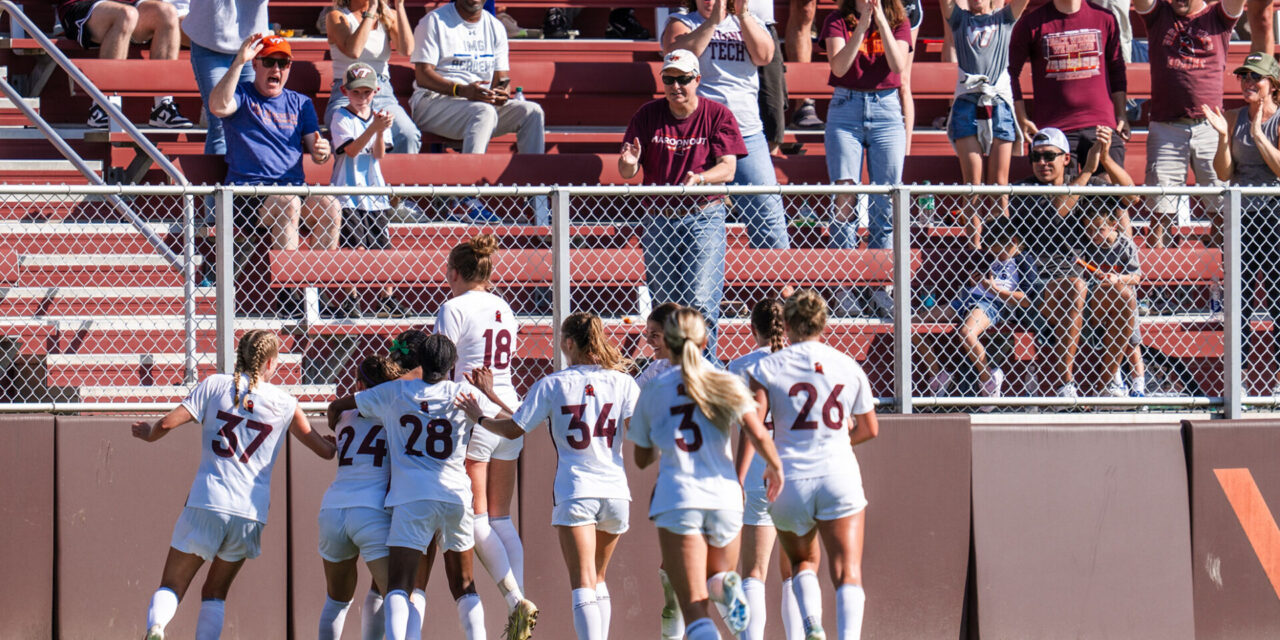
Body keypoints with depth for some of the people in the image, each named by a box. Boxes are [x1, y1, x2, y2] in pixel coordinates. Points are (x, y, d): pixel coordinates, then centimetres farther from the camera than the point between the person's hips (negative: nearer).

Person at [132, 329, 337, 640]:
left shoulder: (215, 385, 5)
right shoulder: (284, 404, 8)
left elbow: (168, 423, -2)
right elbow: (325, 450, 16)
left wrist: (149, 433, 21)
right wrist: (339, 442, 40)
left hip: (205, 504, -1)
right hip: (250, 514, 1)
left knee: (171, 587, 0)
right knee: (215, 592, 19)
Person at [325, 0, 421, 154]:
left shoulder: (389, 16, 16)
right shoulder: (336, 17, 5)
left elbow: (407, 49, -3)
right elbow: (353, 51, -15)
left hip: (384, 96, 3)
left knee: (409, 136, -30)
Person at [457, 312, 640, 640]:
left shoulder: (552, 385, 0)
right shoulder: (622, 382, 5)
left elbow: (514, 428, 5)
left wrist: (480, 418, 21)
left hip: (574, 491, -3)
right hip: (615, 490, 3)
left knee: (583, 584, -8)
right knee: (598, 580, 20)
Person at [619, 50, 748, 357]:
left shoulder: (717, 115, -1)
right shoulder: (648, 115, 5)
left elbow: (728, 168, -10)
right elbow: (626, 172, 2)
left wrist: (699, 178, -31)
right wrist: (629, 163, -23)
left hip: (704, 218, -3)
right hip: (657, 218, 3)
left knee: (700, 300, -14)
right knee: (664, 304, 7)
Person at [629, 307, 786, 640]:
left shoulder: (652, 391, 6)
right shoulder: (725, 383, 4)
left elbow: (642, 459, 14)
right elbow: (758, 434, -8)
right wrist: (775, 467, 11)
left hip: (677, 499, -1)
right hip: (724, 497, 1)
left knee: (694, 607, -4)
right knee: (719, 573, 25)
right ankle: (726, 587, -12)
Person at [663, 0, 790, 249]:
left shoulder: (748, 24, 15)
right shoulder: (681, 23, 8)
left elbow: (764, 56, -3)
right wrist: (712, 22, -17)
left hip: (747, 134, 2)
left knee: (767, 210, -2)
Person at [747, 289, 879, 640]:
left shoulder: (768, 368, 0)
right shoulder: (849, 367, 7)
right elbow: (869, 428, 17)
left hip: (789, 480, 0)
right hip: (839, 476, 0)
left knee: (802, 562, 21)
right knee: (848, 572, -4)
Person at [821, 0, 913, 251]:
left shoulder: (898, 22, 7)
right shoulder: (838, 21, 4)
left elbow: (898, 65, -9)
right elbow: (839, 67, -10)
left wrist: (881, 21, -14)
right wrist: (862, 25, -17)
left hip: (886, 109, 1)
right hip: (845, 108, -1)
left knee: (885, 202, 0)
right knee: (845, 200, -8)